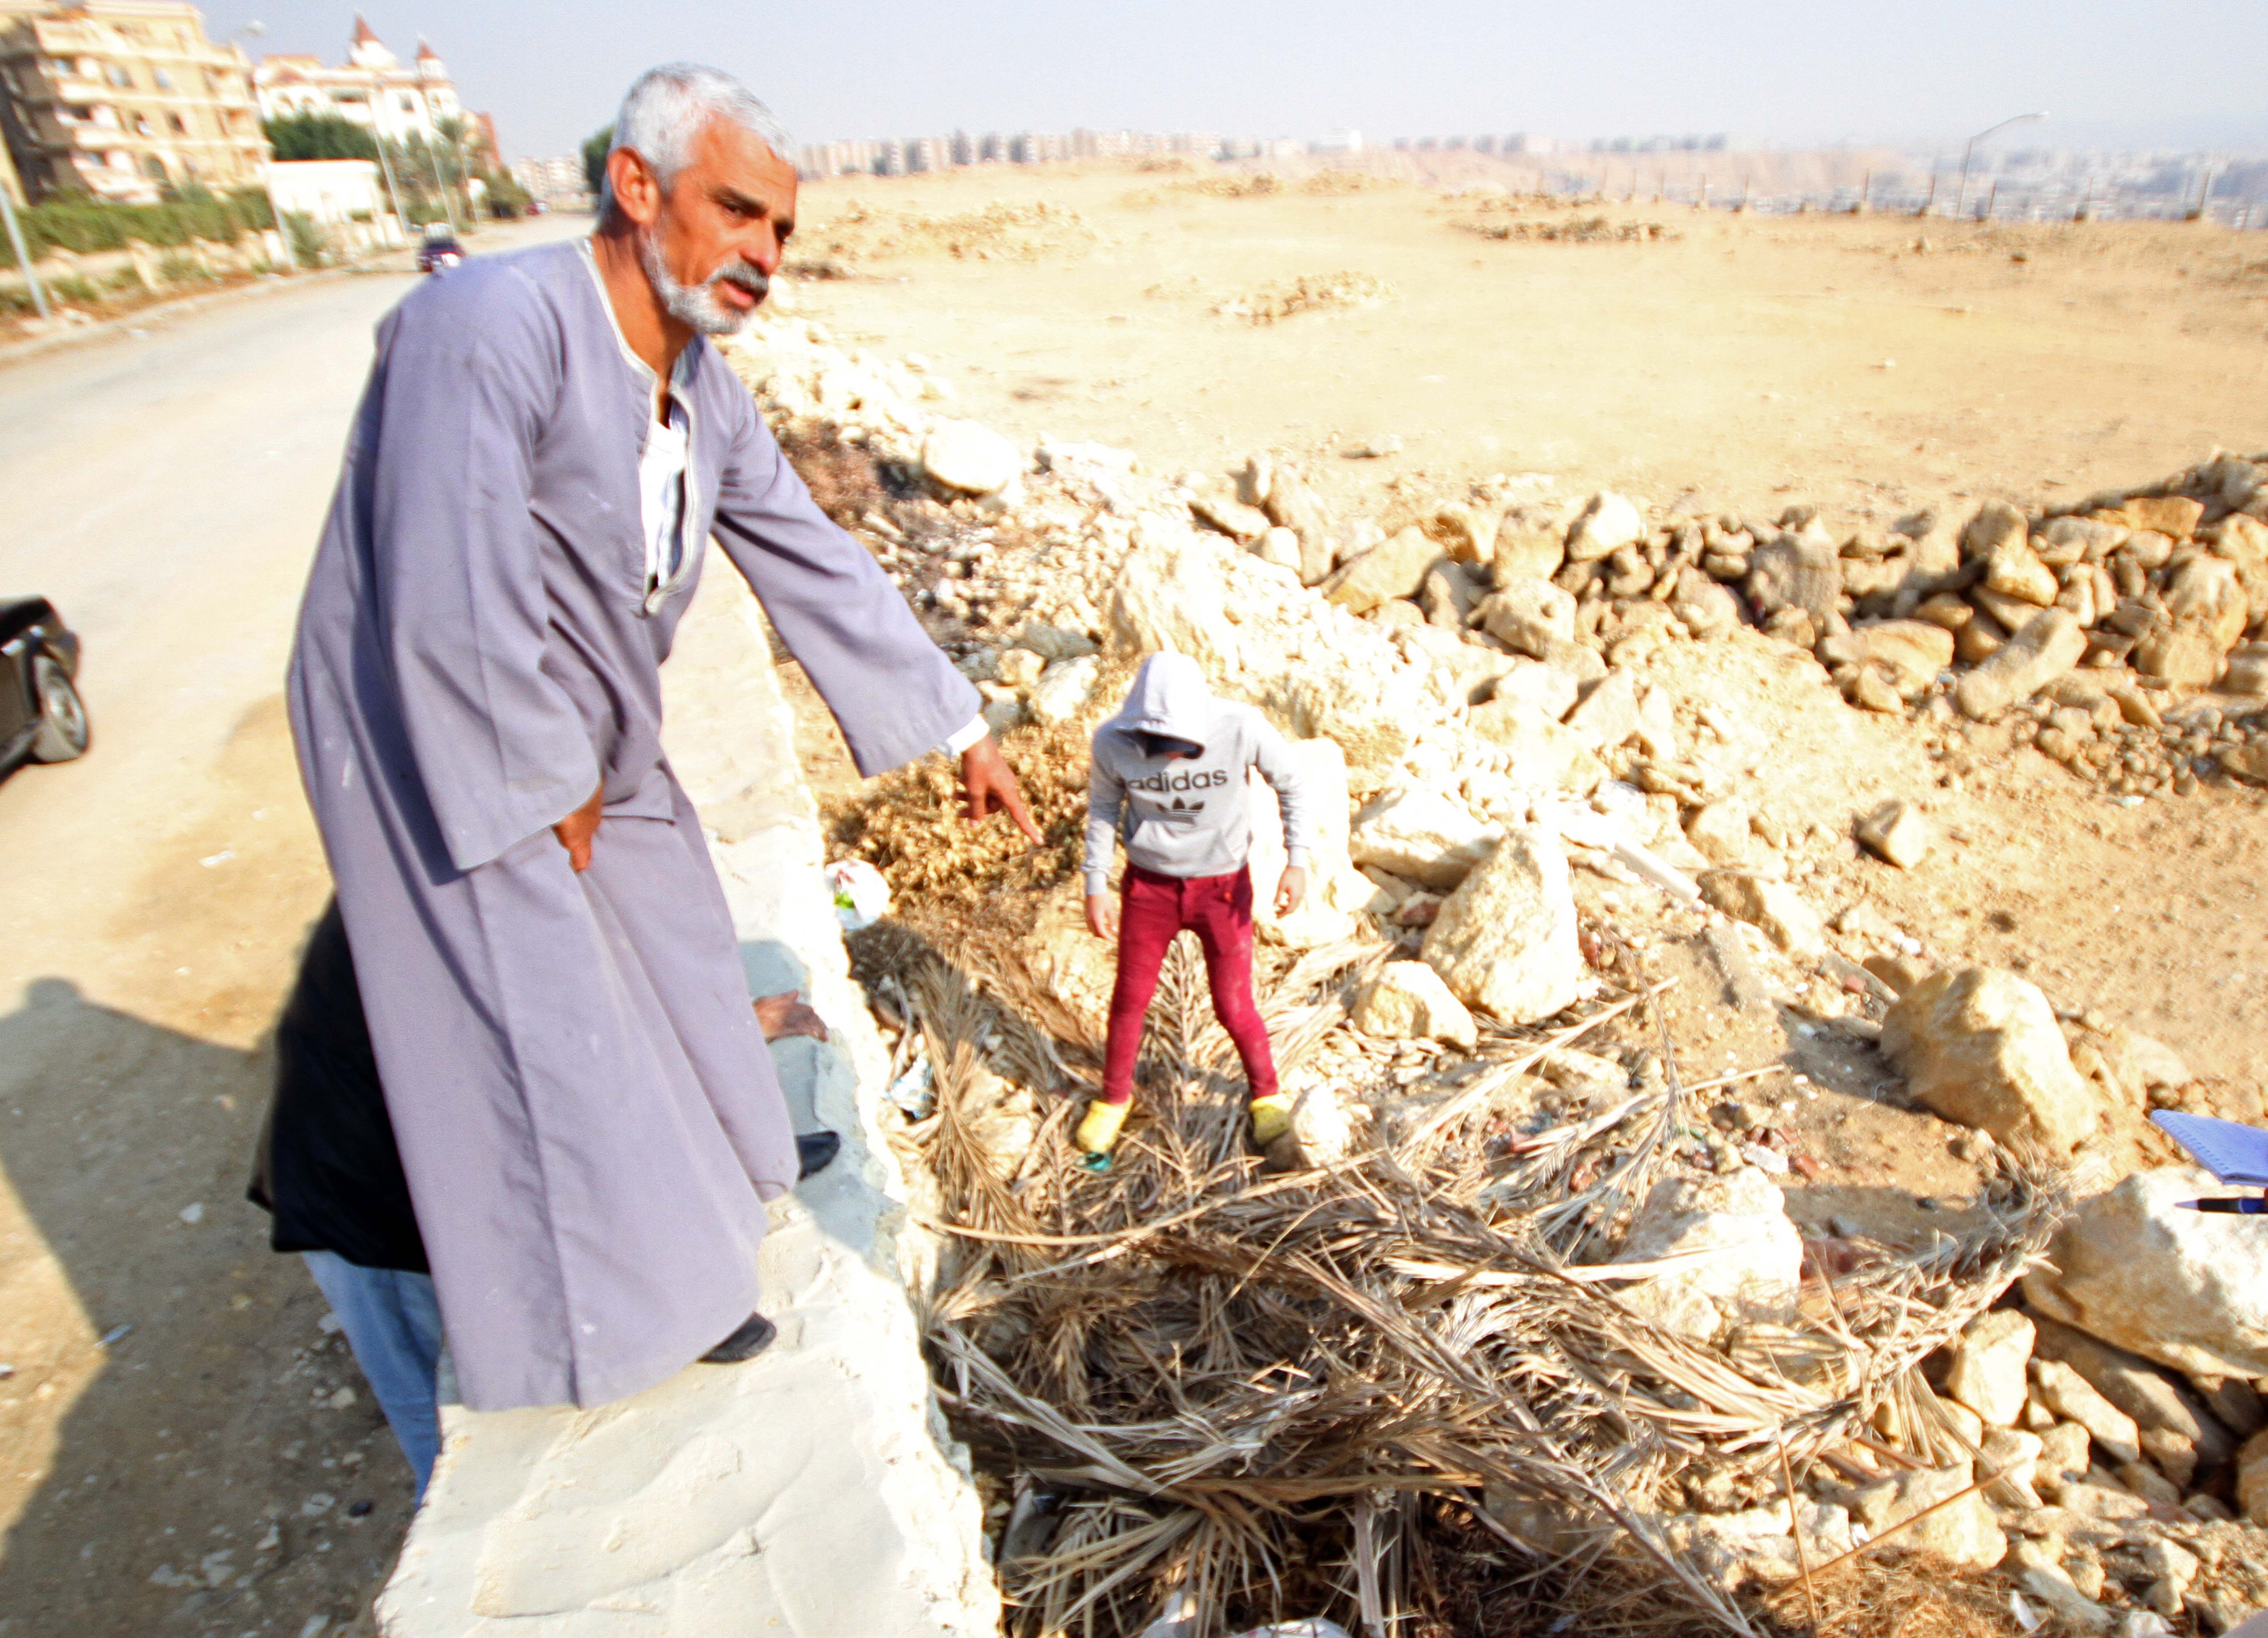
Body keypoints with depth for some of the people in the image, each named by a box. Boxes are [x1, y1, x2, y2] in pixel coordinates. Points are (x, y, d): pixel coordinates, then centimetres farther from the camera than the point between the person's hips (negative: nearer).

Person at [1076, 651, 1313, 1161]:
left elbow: (1291, 784, -7)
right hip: (1148, 886, 1)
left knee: (1233, 1007, 6)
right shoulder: (1113, 742, -21)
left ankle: (1267, 1094, 35)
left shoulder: (1241, 728, -24)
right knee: (1130, 1000, 12)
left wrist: (1296, 862, -14)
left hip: (1223, 885, -1)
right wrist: (1096, 889, -2)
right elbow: (1103, 809, -2)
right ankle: (1114, 1097, 37)